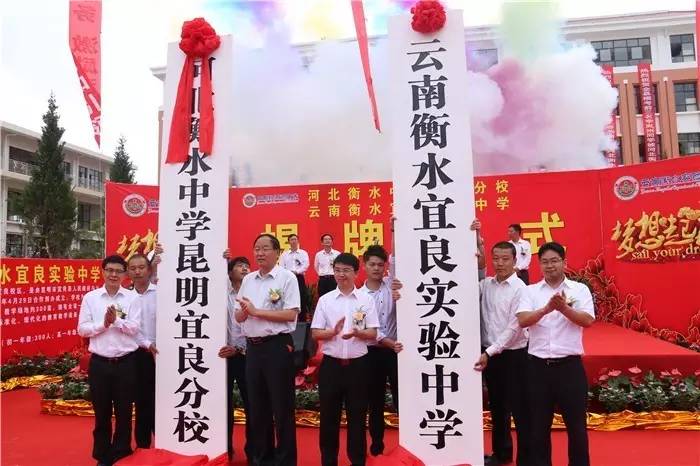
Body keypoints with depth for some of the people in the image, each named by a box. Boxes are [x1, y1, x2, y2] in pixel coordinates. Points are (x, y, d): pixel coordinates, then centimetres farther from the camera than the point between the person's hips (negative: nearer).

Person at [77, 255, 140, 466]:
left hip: (126, 362, -1)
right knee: (101, 412, 13)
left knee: (124, 412, 9)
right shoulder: (90, 297, 3)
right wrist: (103, 324, -14)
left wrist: (116, 320, -21)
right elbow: (82, 329, 0)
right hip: (99, 362, 1)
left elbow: (134, 328, -7)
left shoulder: (132, 297, -2)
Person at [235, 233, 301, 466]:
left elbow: (291, 314, -16)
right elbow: (238, 317, 14)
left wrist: (256, 311, -14)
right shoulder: (247, 280, 11)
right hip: (252, 346, 6)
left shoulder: (287, 277, -7)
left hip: (277, 346, -6)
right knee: (256, 405, 15)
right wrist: (244, 311, -10)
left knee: (282, 406, 3)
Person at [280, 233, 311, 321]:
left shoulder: (303, 253, 8)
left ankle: (303, 320, 5)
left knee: (302, 300, -3)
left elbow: (305, 265, -6)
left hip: (299, 278, -1)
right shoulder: (284, 254, 12)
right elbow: (281, 267, 3)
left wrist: (296, 272, -19)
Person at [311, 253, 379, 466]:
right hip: (331, 364, 1)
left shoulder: (366, 299, 1)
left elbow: (373, 334, 0)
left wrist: (357, 333, -20)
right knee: (329, 416, 9)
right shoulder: (325, 299, 2)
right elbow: (315, 333, 1)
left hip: (358, 364, 0)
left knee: (357, 416, 9)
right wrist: (333, 331, -18)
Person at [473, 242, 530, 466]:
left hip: (513, 355, -6)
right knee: (497, 406, 19)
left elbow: (513, 328, -17)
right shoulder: (486, 284, 4)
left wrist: (490, 352, -19)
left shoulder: (520, 289, -12)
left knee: (519, 409, 5)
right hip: (489, 353, 6)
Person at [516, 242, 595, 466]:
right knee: (539, 425, 11)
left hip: (569, 365, -1)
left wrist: (564, 308, -25)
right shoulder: (530, 291, 3)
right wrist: (547, 309, -28)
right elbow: (522, 320, -11)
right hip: (538, 366, 1)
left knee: (576, 423, 10)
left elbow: (588, 320, -8)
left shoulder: (579, 289, 3)